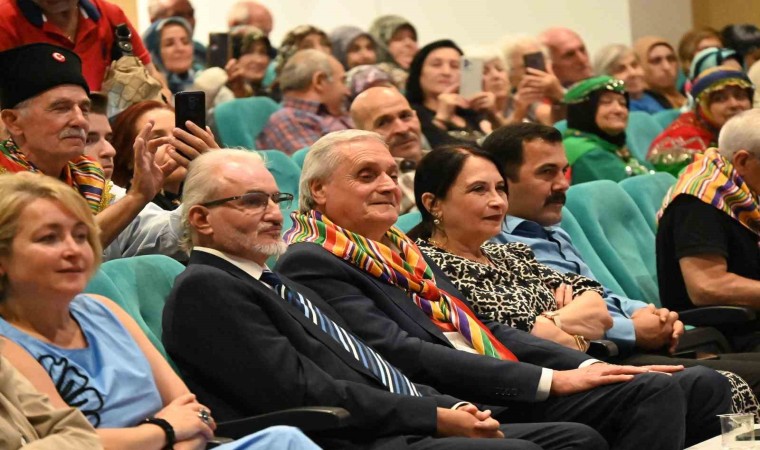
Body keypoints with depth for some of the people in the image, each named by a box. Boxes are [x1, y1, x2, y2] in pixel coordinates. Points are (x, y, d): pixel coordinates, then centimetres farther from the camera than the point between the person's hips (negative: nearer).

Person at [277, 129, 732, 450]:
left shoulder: (401, 249, 23)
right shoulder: (311, 262, -5)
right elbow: (404, 355, -15)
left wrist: (585, 367, 4)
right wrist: (550, 380, -16)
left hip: (516, 389, 9)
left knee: (703, 386, -4)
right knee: (657, 392, -24)